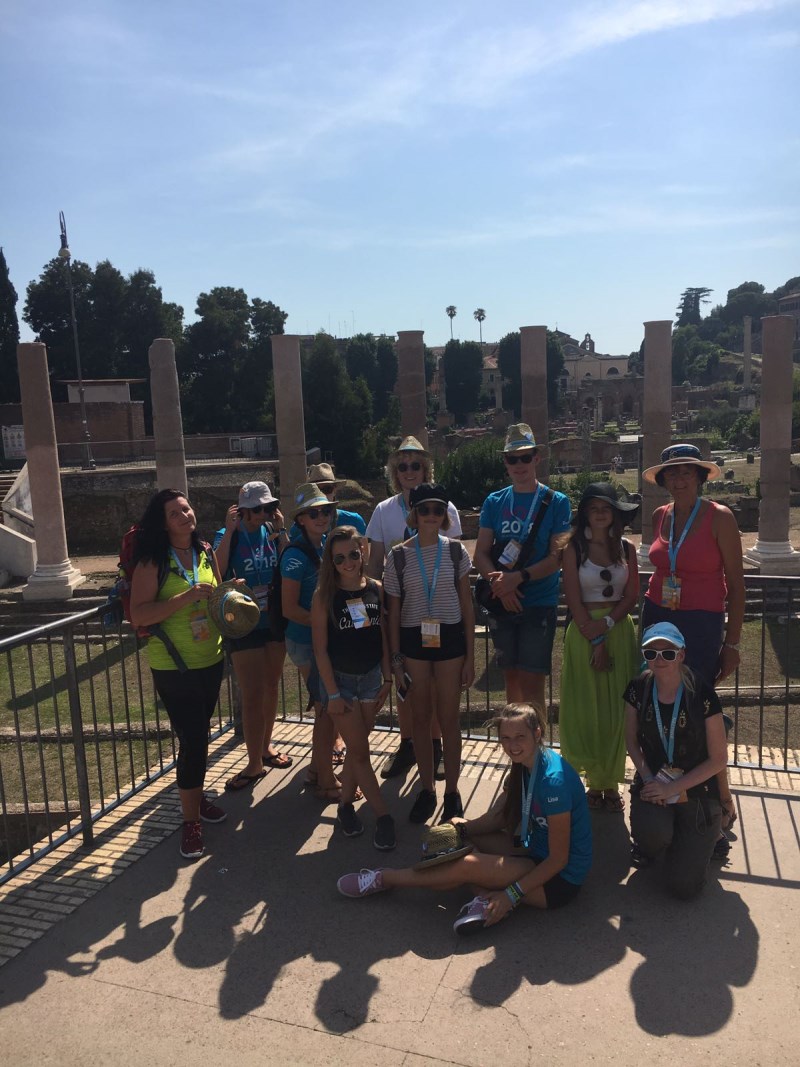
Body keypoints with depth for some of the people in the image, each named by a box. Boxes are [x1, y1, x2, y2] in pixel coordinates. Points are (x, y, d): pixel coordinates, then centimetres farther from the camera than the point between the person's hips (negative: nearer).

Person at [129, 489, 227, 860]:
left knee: (200, 734, 18)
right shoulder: (153, 561, -15)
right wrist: (186, 597, -30)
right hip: (173, 667, -6)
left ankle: (195, 796, 39)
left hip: (211, 661, 6)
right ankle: (191, 821, 13)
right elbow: (138, 614, -23)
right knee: (192, 740, -3)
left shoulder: (206, 553, 3)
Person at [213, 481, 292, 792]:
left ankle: (265, 745, 35)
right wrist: (229, 531, -24)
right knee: (252, 696, -2)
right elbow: (216, 572, -25)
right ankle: (255, 763, 9)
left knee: (271, 687, 17)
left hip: (275, 621, 4)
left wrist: (280, 530, -14)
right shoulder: (228, 535, -8)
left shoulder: (273, 531, 1)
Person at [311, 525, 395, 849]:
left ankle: (345, 805, 30)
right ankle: (383, 816, 10)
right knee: (360, 752, 0)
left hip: (371, 677, 3)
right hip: (340, 679, -3)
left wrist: (387, 677, 4)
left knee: (356, 748, 13)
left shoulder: (376, 589, -2)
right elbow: (320, 649, -11)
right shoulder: (324, 596, -12)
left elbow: (383, 636, 5)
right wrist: (332, 694, -12)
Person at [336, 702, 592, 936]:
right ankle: (488, 898, -15)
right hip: (535, 851, 9)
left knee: (466, 866, -21)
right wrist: (462, 828, -13)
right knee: (456, 831, 3)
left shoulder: (552, 780, -27)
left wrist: (511, 895, -22)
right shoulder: (524, 766, 1)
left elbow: (559, 859, -23)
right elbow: (497, 818, 4)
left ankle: (385, 879, -2)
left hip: (559, 880, -9)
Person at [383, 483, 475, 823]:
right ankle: (426, 789, 26)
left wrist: (470, 656, 0)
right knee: (420, 718, 10)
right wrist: (395, 659, 1)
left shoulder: (455, 551, -1)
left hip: (450, 640, -1)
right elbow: (393, 610, 3)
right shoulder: (398, 556, -1)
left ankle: (452, 790, 22)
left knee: (449, 719, 6)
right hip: (414, 641, 1)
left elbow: (467, 605, 2)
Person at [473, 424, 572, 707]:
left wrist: (518, 578, -21)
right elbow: (481, 554, 2)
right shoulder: (494, 502, 7)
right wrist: (499, 582, -16)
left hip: (539, 603, -3)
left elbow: (557, 557, -9)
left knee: (532, 681, -5)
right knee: (511, 676, 13)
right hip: (502, 604, 3)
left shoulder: (556, 502, -2)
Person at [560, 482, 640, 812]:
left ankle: (612, 782, 17)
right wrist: (595, 641, -12)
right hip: (584, 632, -2)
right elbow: (574, 600, -7)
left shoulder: (626, 548, 7)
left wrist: (606, 624, -13)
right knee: (587, 710, 2)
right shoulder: (574, 549, -2)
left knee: (617, 710, 6)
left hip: (620, 632, 3)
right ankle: (595, 782, 14)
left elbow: (631, 597, 2)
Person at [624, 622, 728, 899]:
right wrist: (648, 780, -12)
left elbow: (718, 759, -10)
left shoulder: (702, 695, -17)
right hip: (652, 784, 2)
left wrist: (671, 788, -14)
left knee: (684, 887, -10)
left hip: (695, 791, -1)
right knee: (653, 834, -33)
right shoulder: (638, 689, -7)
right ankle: (647, 845, 7)